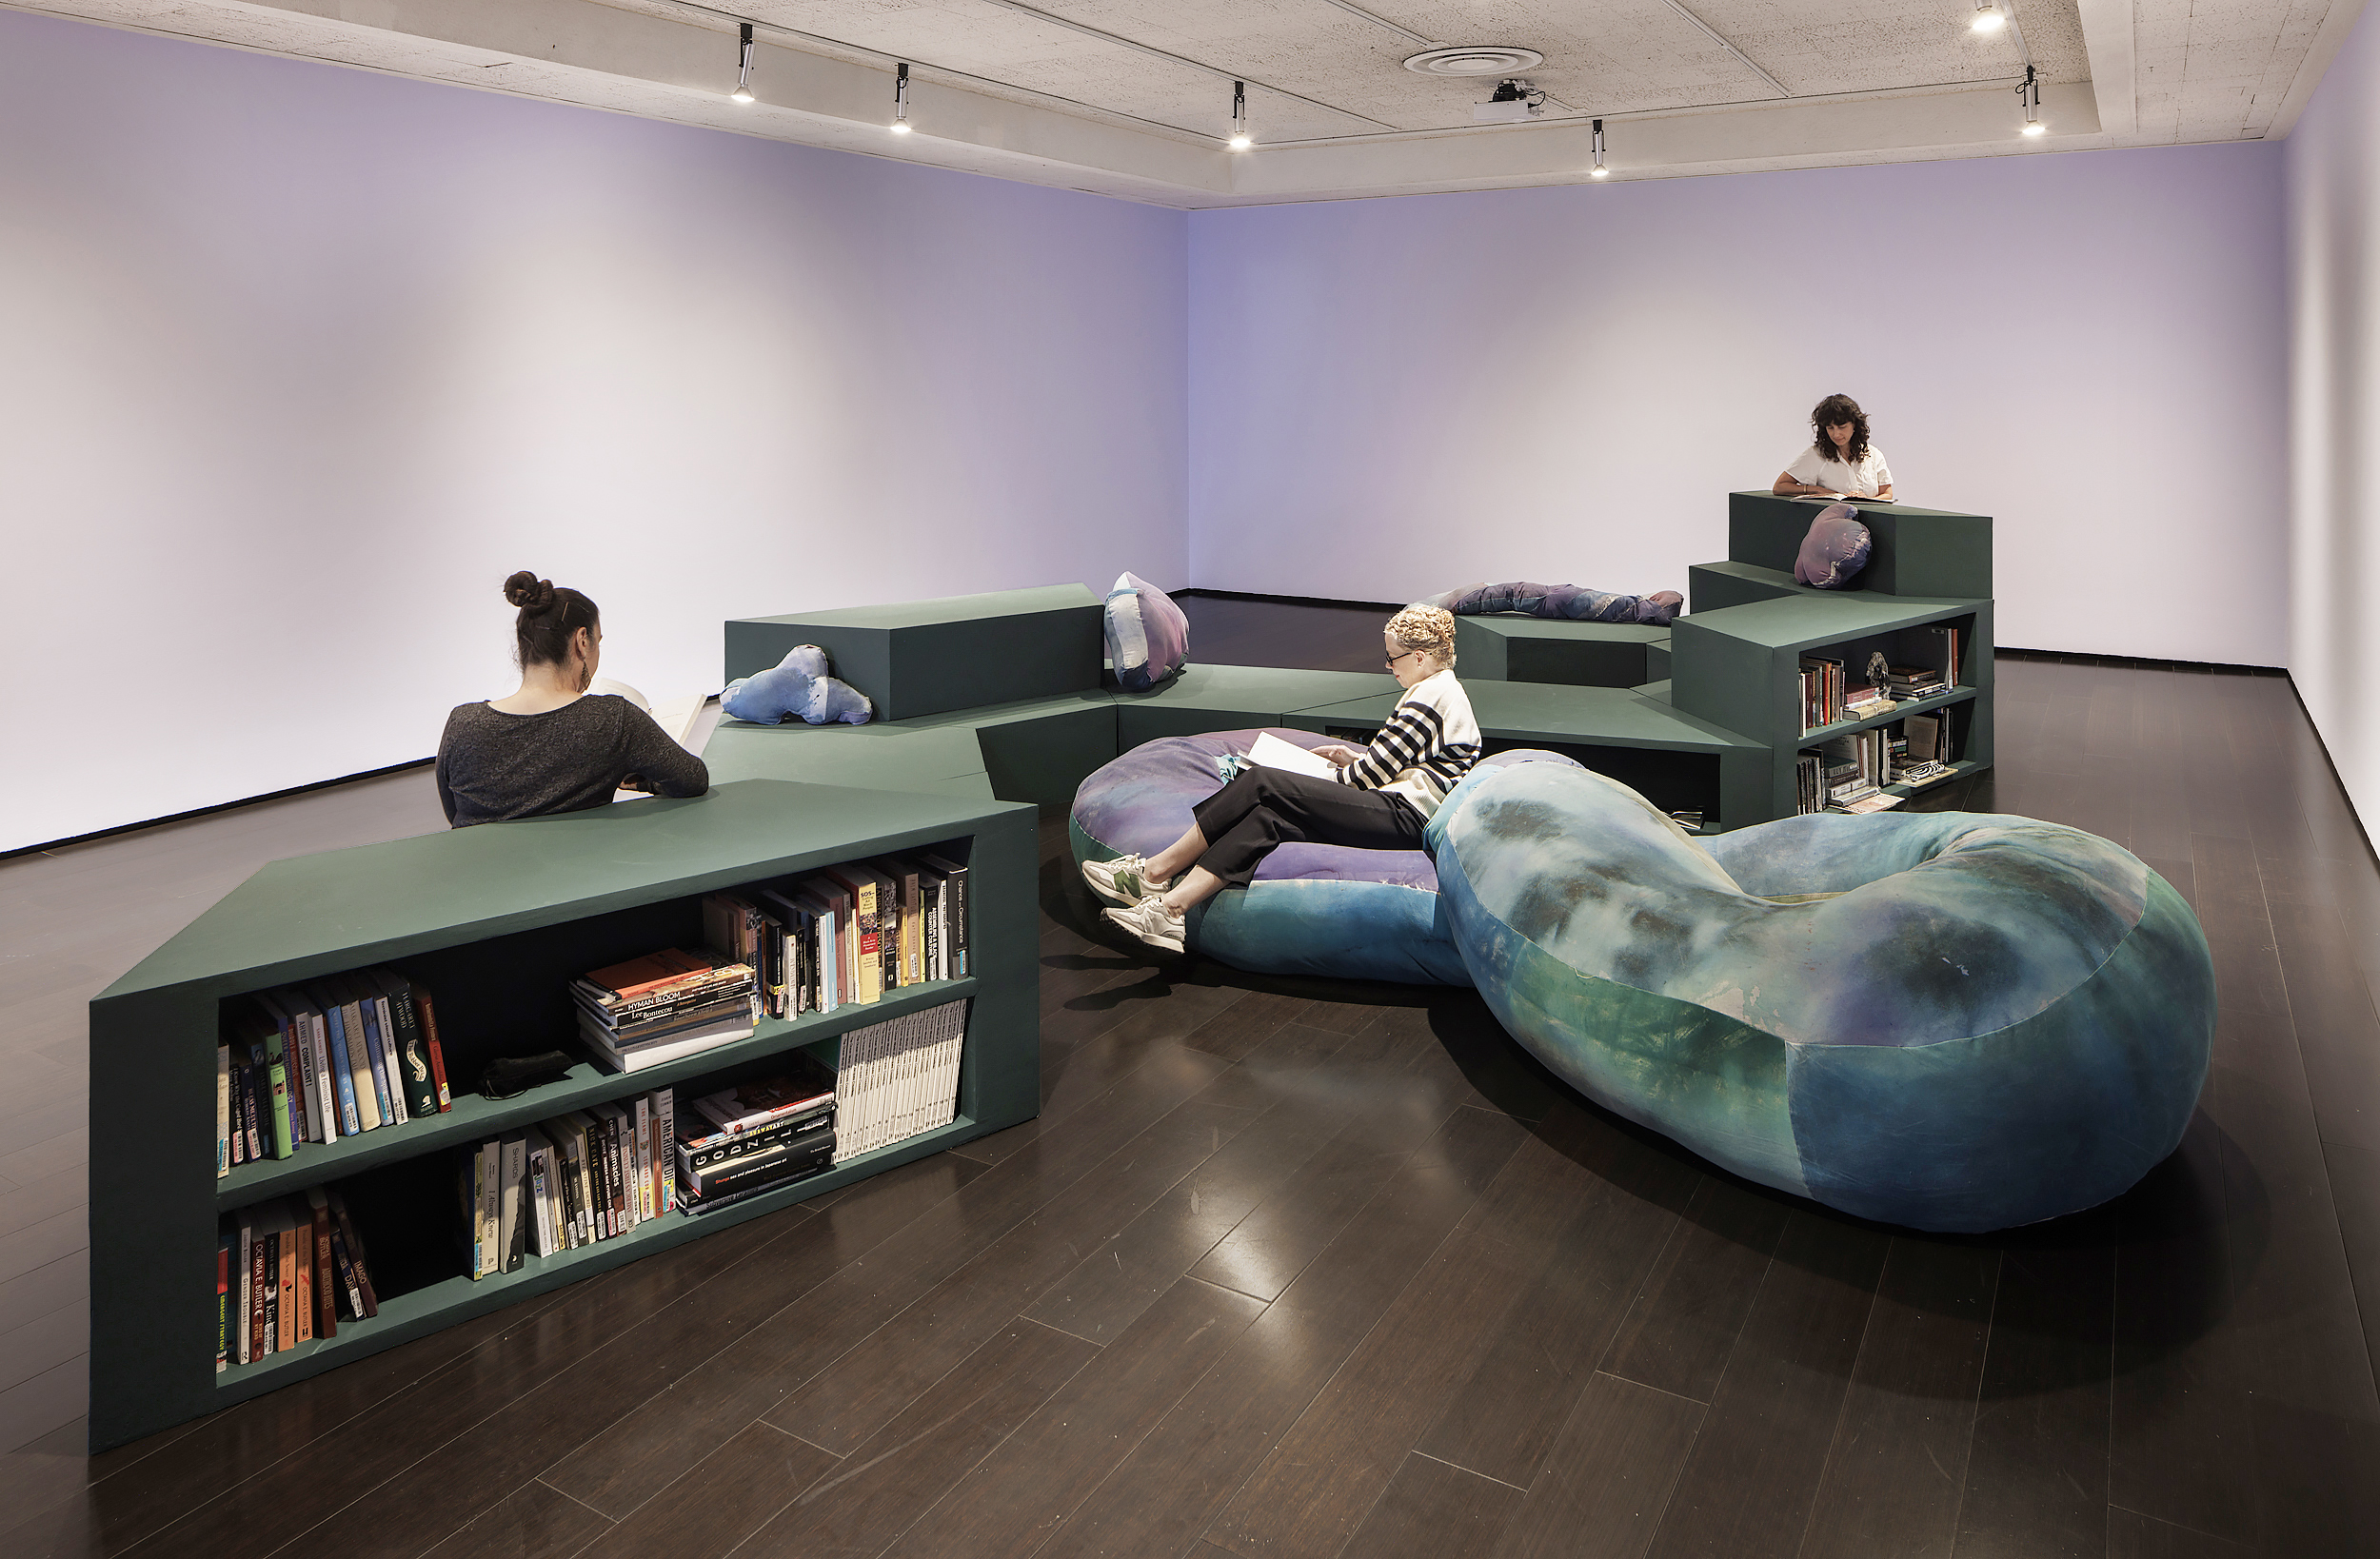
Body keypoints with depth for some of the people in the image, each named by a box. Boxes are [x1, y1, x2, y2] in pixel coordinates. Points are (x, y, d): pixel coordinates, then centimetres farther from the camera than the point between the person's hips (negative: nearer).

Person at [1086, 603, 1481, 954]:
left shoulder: (1429, 696, -7)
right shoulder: (1448, 690, 25)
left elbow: (1377, 769, -8)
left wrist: (1329, 780, 7)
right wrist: (1354, 757, 24)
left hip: (1403, 814, -10)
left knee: (1263, 785, -18)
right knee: (1268, 816, -10)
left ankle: (1156, 870, -19)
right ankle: (1172, 905, -26)